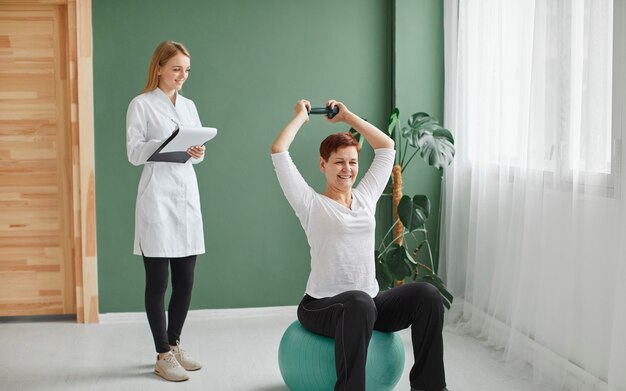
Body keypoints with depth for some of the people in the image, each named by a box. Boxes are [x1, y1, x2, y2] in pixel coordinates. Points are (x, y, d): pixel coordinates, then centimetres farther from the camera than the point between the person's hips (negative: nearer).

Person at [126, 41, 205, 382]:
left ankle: (174, 345, 24)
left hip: (188, 196, 6)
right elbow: (134, 153, -9)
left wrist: (198, 153, -9)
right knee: (158, 282, 1)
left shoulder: (189, 106, 14)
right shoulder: (141, 105, -3)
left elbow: (197, 150, 14)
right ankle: (163, 355, 10)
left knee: (185, 281, 8)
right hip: (157, 198, -6)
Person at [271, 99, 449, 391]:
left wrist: (346, 115, 21)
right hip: (321, 306, -5)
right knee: (359, 302, -41)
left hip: (369, 302, 6)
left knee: (426, 294, -21)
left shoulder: (366, 197, 12)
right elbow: (278, 152, -10)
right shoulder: (311, 204, -2)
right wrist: (301, 116, 7)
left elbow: (386, 146, 19)